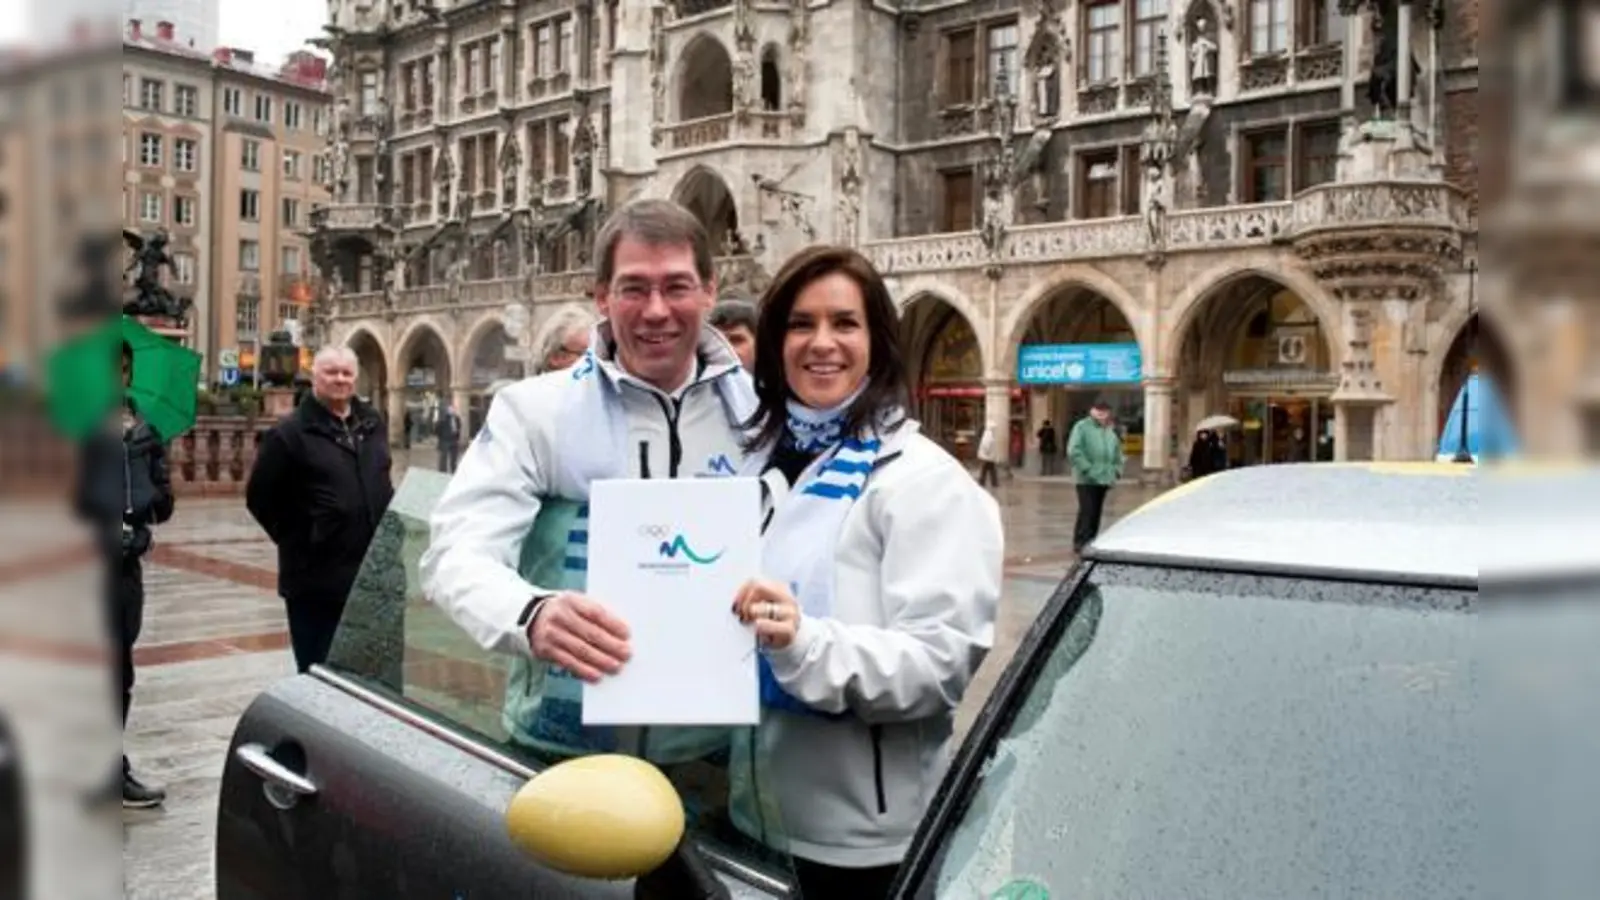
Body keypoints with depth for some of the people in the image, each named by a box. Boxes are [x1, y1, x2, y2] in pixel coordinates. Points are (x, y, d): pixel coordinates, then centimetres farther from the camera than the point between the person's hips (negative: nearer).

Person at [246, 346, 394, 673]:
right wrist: (296, 539, -6)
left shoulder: (373, 424, 9)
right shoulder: (290, 432, -8)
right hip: (316, 578, -5)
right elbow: (260, 498, -7)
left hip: (371, 574, 5)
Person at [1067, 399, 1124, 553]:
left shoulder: (1110, 431, 17)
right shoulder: (1082, 427, -6)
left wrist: (1117, 470, 10)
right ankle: (1080, 543, -8)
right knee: (1087, 511, -12)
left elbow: (1117, 453, 26)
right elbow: (1074, 451, -15)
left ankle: (1091, 542, 18)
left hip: (1104, 479, 7)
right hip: (1087, 479, -7)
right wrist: (1087, 469, -19)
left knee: (1097, 512, 10)